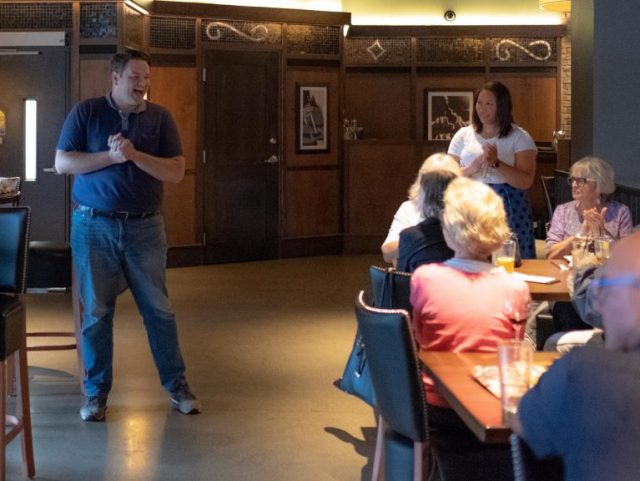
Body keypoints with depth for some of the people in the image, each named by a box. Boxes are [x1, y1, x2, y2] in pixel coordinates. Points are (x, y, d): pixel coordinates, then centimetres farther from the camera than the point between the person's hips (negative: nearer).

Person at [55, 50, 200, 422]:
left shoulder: (160, 118, 2)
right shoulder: (86, 112, 0)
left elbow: (176, 172, -5)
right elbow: (63, 163, -5)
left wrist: (135, 154, -18)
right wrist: (112, 156, -16)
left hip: (145, 227, 1)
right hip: (94, 226, -1)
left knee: (159, 309, 4)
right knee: (97, 312, 4)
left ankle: (177, 385, 16)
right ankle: (97, 392, 15)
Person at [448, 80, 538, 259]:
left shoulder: (519, 137, 1)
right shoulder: (463, 135, 9)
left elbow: (526, 181, -7)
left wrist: (497, 163, -19)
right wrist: (473, 168, -14)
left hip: (508, 209, -2)